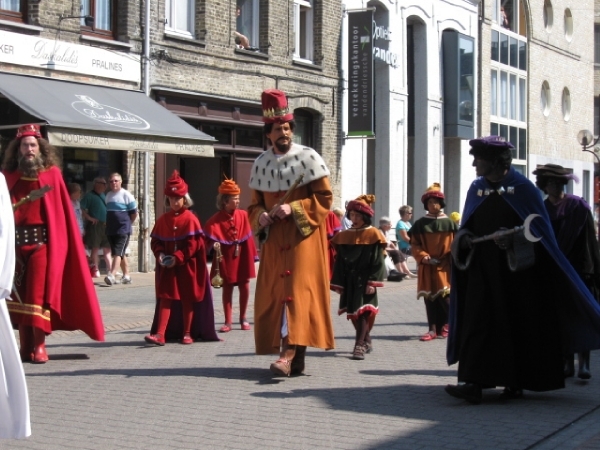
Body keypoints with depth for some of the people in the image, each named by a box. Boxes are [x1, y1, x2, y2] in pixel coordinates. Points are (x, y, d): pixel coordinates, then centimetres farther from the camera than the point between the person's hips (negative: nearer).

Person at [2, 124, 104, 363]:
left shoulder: (52, 174, 1)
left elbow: (62, 211, -1)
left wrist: (60, 243, -7)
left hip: (43, 242, -3)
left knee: (39, 294, -6)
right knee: (19, 293, 4)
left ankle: (39, 346, 1)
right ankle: (25, 346, 11)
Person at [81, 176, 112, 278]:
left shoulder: (103, 196, 17)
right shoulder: (89, 195, -5)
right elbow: (82, 209, -12)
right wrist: (89, 218, -18)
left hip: (105, 225, 7)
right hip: (95, 225, -7)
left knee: (107, 248, 8)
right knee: (95, 248, -2)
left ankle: (110, 270, 12)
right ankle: (95, 270, 3)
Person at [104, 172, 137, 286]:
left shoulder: (126, 195, -5)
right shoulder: (108, 196, 12)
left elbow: (134, 213, -2)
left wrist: (126, 224, 6)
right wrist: (111, 223, 13)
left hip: (123, 230, -6)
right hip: (110, 230, 6)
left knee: (118, 253, -15)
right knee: (121, 254, 12)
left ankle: (111, 275, -26)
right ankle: (126, 275, 19)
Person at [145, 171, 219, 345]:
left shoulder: (190, 219, -6)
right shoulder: (163, 220, 8)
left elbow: (194, 244, -13)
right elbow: (155, 240, 8)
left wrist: (178, 258, -20)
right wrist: (160, 254, -12)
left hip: (186, 267, -3)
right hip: (167, 267, 3)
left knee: (187, 299, 6)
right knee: (165, 298, -2)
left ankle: (187, 333, 15)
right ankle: (160, 334, -7)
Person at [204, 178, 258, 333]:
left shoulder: (243, 215, 0)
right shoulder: (216, 220, -7)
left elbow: (248, 238, 2)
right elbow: (210, 237, -15)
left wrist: (251, 256, 2)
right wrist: (214, 244, -36)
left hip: (242, 257, 2)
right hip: (226, 258, -2)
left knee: (244, 286, 5)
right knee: (227, 288, 6)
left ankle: (243, 318, 22)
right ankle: (228, 322, 12)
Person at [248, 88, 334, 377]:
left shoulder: (308, 157, -4)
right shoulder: (261, 163, 8)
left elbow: (324, 198, -5)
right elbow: (255, 203, 16)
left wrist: (293, 208, -17)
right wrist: (260, 216, -7)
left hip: (303, 235, -5)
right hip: (274, 239, 5)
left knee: (298, 289, -14)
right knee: (273, 293, 2)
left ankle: (290, 353, -22)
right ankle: (296, 356, 9)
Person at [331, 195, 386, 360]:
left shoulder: (373, 235, -4)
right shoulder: (344, 236, 8)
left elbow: (378, 261, -9)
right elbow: (340, 261, 9)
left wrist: (372, 282, -17)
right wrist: (338, 283, 5)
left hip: (364, 280, -5)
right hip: (349, 281, 5)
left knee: (362, 310, -10)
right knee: (352, 311, 10)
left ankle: (360, 345, -12)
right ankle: (366, 340, 26)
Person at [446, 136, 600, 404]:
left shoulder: (522, 189, -6)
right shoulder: (476, 189, 8)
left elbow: (537, 229, -7)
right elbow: (468, 228, 14)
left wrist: (512, 238, -22)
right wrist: (465, 239, -7)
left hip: (516, 270, -4)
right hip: (483, 270, 4)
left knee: (517, 323, 3)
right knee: (478, 321, -7)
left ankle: (516, 382, 15)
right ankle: (474, 383, -11)